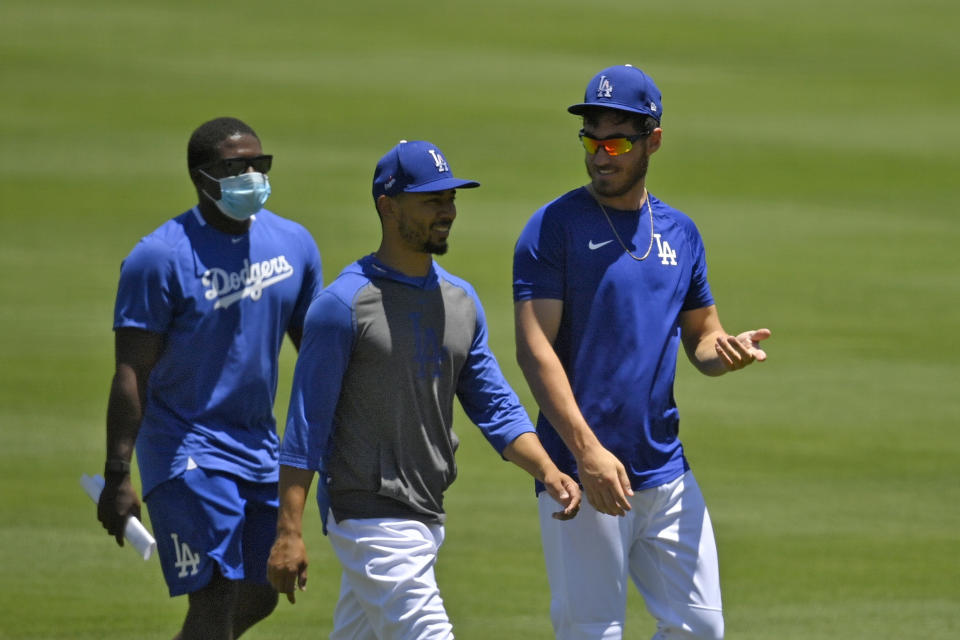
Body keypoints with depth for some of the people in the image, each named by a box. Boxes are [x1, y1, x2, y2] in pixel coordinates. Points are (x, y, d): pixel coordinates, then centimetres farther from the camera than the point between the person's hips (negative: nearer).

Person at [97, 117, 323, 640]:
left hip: (261, 447, 7)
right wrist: (117, 474, -18)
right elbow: (132, 373, -14)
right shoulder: (160, 258, -14)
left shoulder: (293, 244, 4)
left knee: (258, 598, 12)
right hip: (188, 454, -7)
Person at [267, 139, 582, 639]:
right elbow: (306, 425, -11)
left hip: (428, 518, 8)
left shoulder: (461, 301, 12)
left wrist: (546, 471, -5)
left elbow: (495, 407, 13)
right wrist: (289, 532, -16)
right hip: (368, 518, -8)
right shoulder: (346, 304, -11)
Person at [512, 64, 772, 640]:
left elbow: (699, 335, 22)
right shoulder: (554, 227, -3)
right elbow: (535, 349, -10)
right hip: (583, 473, -5)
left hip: (666, 473, 5)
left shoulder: (679, 232, 14)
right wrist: (587, 450, -21)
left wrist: (726, 351, -5)